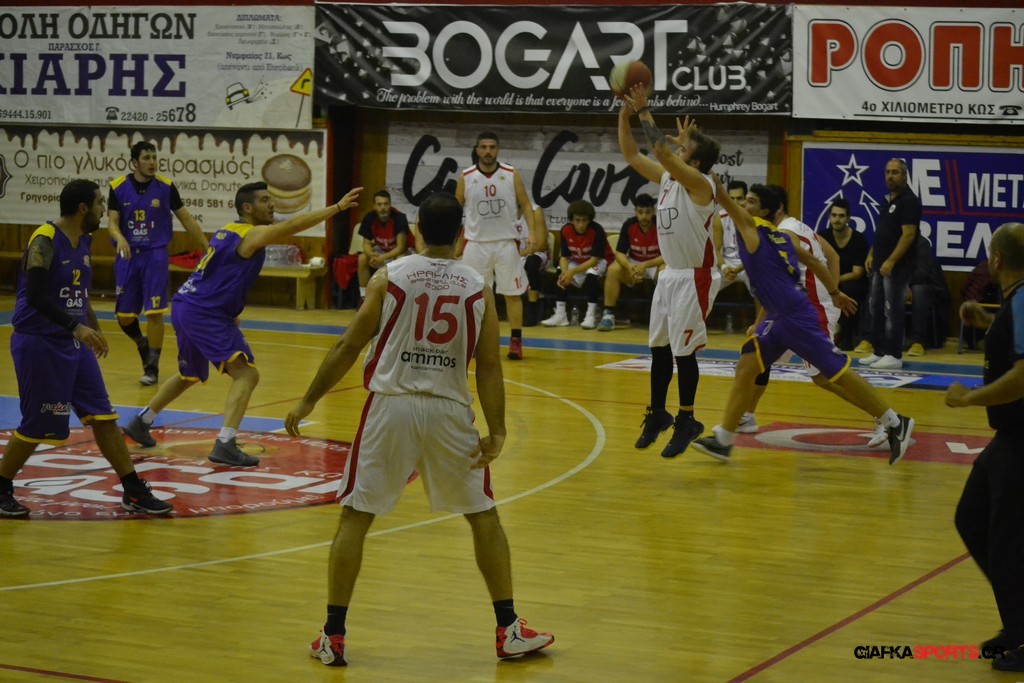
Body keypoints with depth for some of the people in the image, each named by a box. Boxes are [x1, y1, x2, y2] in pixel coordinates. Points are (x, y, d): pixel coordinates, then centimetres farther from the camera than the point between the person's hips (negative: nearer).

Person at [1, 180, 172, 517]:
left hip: (74, 343, 8)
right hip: (40, 344, -8)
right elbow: (35, 296, -26)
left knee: (103, 416, 5)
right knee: (37, 426, -2)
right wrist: (76, 326, -34)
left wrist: (94, 329, 29)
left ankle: (134, 492, 9)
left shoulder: (84, 240, 9)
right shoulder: (45, 241, -18)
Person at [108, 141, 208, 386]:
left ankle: (152, 367, 3)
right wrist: (120, 238, -30)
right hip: (127, 256, 1)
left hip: (155, 255, -1)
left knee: (154, 312, -8)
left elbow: (186, 219, 4)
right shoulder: (118, 187, -4)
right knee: (123, 315, 3)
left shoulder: (166, 187, -4)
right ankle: (142, 344, 35)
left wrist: (208, 248, 3)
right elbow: (112, 222, -6)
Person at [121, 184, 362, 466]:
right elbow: (293, 225, -24)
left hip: (184, 308, 10)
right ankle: (225, 446, -22)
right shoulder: (252, 234, -11)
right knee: (246, 374, -13)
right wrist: (338, 207, -25)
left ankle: (140, 423, 40)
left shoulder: (229, 231, 17)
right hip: (205, 315, -10)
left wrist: (229, 310, 24)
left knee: (189, 376, 29)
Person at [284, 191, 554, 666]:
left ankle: (332, 637, 6)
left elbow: (349, 347, -1)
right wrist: (496, 432, -2)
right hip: (449, 412, 1)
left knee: (354, 517, 8)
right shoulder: (478, 288, 3)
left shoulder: (389, 276, 0)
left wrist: (309, 401, 7)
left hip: (392, 405, -1)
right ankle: (509, 630, 16)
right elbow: (489, 366, -2)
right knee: (484, 516, 15)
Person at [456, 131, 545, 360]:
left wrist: (533, 232, -10)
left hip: (505, 243, 0)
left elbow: (525, 205, 3)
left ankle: (516, 340, 9)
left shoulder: (511, 175, -2)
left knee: (512, 293, 2)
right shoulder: (466, 178, -2)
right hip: (476, 244, 0)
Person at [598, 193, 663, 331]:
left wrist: (645, 265, -35)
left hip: (656, 264, -2)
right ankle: (608, 315, -22)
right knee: (613, 270, -27)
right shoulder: (629, 225, -13)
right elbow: (619, 253, -14)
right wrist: (630, 268, -36)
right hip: (634, 263, 2)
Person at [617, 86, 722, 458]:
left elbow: (662, 151, -31)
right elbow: (632, 155, 9)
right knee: (659, 348, 13)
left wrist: (644, 111, -24)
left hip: (694, 278, -8)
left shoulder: (700, 184, -19)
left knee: (683, 351, -3)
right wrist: (625, 115, -4)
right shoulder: (667, 178, 6)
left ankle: (686, 421, 8)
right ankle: (657, 414, 26)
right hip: (669, 274, 8)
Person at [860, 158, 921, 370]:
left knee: (893, 312, -6)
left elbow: (908, 235, -19)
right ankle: (878, 352, 18)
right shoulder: (888, 200, 15)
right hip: (880, 265, 9)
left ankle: (894, 356, -1)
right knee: (876, 309, 11)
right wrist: (872, 254, 13)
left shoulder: (909, 201, -12)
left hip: (897, 266, -9)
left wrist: (890, 261, -22)